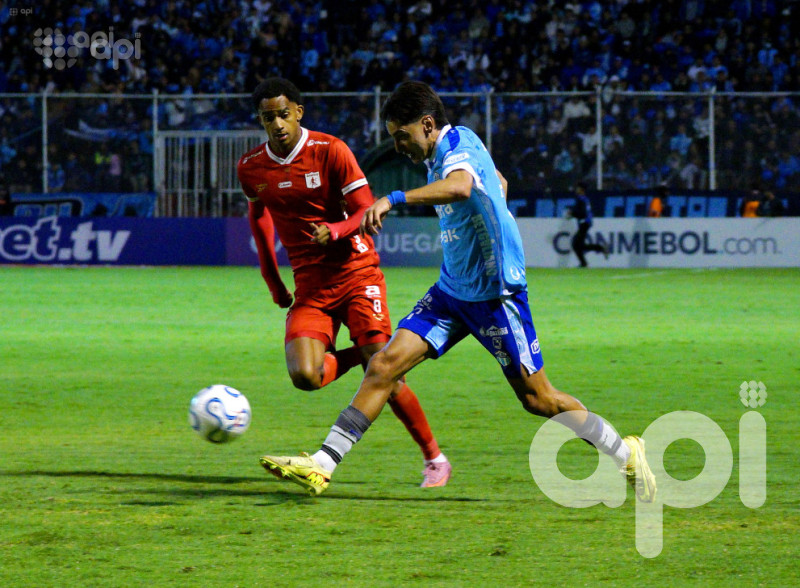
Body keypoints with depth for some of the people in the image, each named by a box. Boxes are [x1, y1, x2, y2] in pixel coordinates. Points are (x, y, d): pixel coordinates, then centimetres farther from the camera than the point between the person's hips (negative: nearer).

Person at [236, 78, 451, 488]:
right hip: (310, 285, 3)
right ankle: (353, 356, 14)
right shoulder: (251, 168, 3)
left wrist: (334, 231, -30)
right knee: (304, 375, -21)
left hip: (356, 272, -3)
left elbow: (366, 212, -9)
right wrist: (273, 282, 20)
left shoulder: (330, 150, -9)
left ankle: (434, 459, 6)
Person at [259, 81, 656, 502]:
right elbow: (499, 183, 26)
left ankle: (624, 454, 21)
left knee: (538, 399, 2)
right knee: (383, 366, -7)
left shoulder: (459, 147, -20)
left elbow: (459, 186, -46)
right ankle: (321, 466, -11)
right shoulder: (443, 152, 8)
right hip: (452, 290, 8)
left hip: (495, 294, -8)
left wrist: (394, 199, -53)